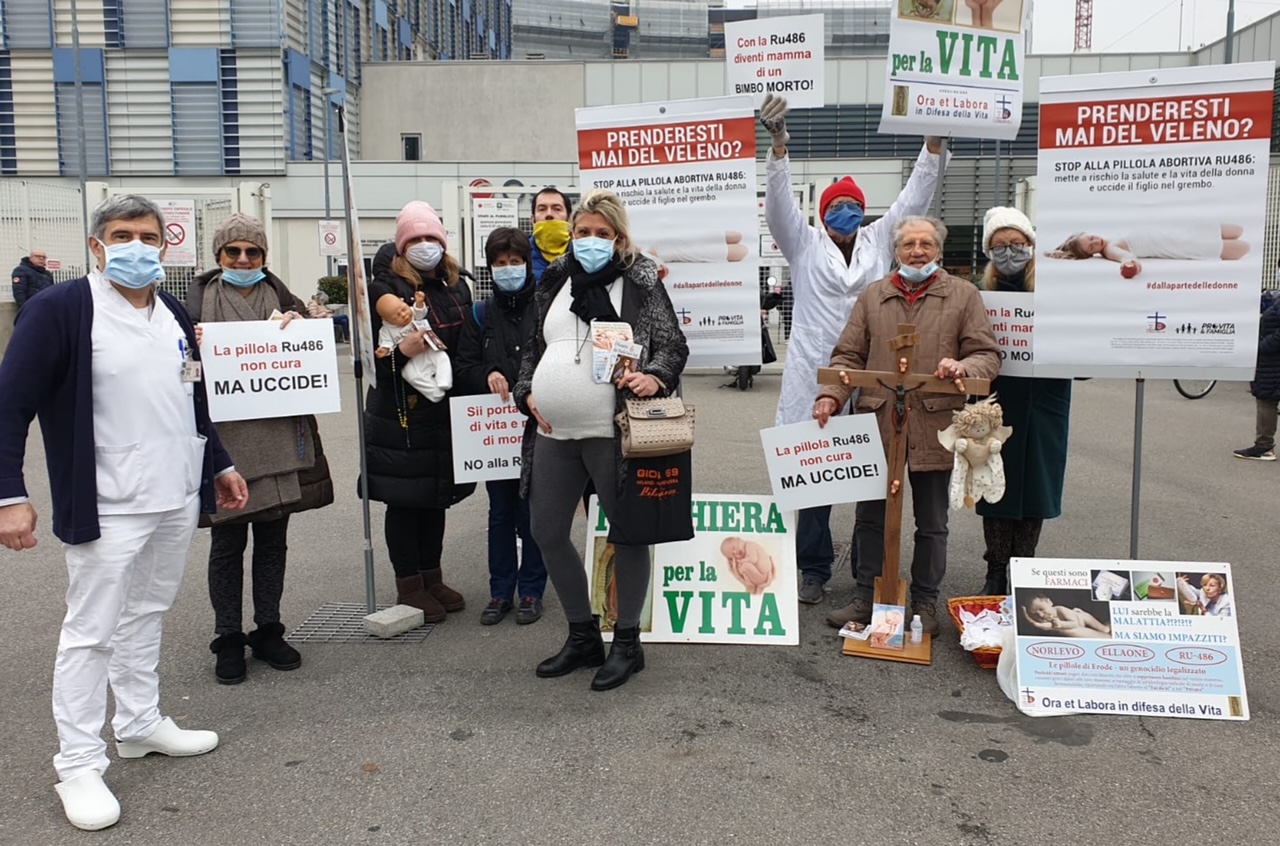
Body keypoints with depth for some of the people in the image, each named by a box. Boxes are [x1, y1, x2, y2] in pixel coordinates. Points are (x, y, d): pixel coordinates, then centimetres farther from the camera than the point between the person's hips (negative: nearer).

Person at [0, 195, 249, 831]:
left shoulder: (173, 312, 10)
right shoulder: (60, 309, -11)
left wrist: (219, 464, 21)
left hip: (179, 497, 7)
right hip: (107, 507, -6)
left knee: (146, 614, 19)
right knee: (90, 632, 2)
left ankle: (140, 725, 34)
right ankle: (79, 766, 15)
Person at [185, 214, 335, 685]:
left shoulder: (279, 296, 11)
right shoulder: (200, 299, 7)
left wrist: (298, 326, -12)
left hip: (278, 434, 2)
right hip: (223, 435, -2)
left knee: (273, 539, 10)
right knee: (227, 543, 4)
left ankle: (268, 631, 23)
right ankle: (228, 639, 16)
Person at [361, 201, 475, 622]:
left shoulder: (456, 288, 11)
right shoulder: (386, 288, -7)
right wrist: (401, 350, -29)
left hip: (445, 410, 6)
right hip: (401, 413, -6)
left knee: (436, 497, 15)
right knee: (404, 501, 3)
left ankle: (432, 578, 29)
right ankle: (408, 587, 16)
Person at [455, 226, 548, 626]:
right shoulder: (480, 315, 8)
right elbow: (464, 367, 6)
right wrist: (488, 375, -14)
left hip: (536, 426, -3)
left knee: (532, 512, 4)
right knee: (500, 512, 11)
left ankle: (531, 591, 18)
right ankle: (501, 592, 22)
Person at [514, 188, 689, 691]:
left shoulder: (640, 282, 1)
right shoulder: (555, 282, 15)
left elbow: (674, 346, -2)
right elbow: (534, 348, 21)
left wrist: (655, 376, -22)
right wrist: (528, 391, 6)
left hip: (612, 432, -5)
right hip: (552, 433, 6)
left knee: (627, 531, 4)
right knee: (546, 532, 10)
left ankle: (627, 642, 21)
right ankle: (583, 635, 27)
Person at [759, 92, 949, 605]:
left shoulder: (879, 242, 14)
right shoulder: (804, 244, 9)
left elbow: (914, 197, 9)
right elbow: (780, 201, -4)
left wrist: (934, 144, -1)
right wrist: (779, 144, -17)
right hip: (815, 378, -1)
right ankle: (813, 570, 14)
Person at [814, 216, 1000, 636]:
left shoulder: (963, 295, 5)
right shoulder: (872, 297, 10)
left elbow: (987, 355, 2)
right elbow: (849, 356, 7)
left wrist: (963, 368, -20)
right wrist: (831, 396, -8)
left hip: (934, 428, -1)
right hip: (877, 424, 2)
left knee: (931, 524, 10)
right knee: (870, 517, 9)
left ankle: (925, 602, 25)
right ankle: (866, 598, 23)